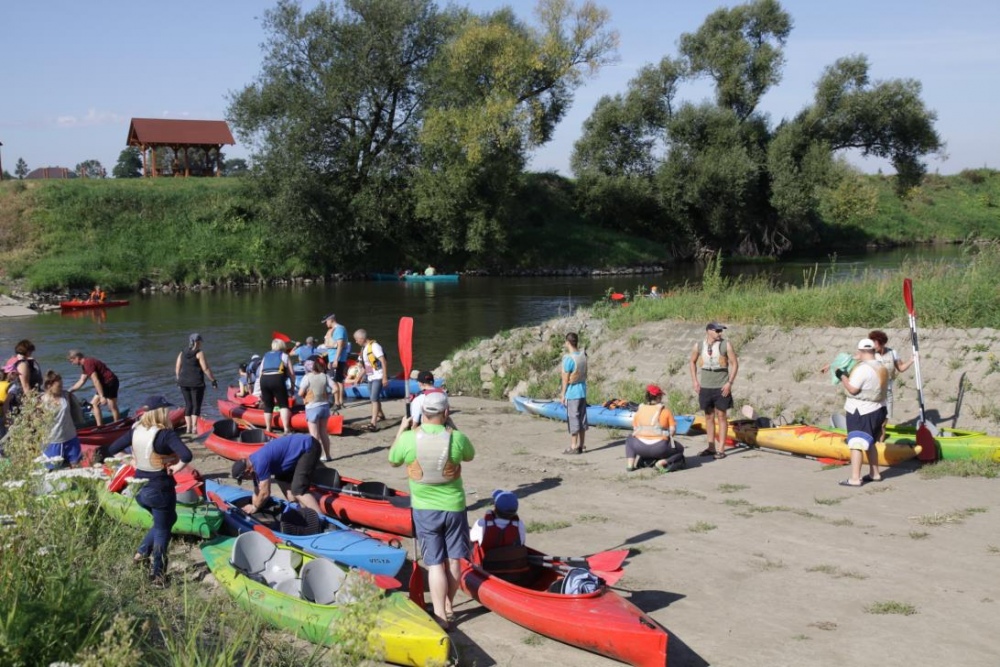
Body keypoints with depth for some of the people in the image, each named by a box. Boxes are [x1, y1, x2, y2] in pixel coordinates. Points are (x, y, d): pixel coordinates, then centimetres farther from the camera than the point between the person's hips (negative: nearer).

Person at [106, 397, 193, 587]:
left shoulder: (136, 430, -2)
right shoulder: (166, 434, -21)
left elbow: (112, 450, 5)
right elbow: (187, 455, -35)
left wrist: (134, 461, 9)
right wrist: (177, 466, -16)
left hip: (140, 489, 6)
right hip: (160, 490, -6)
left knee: (166, 520, 28)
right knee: (162, 529, 11)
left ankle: (142, 552, 27)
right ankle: (157, 574, 13)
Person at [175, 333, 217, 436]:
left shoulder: (182, 354, 10)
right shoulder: (199, 353, -7)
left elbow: (177, 369, 11)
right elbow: (205, 369, -13)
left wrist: (179, 379, 25)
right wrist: (213, 380, -8)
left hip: (183, 382, 6)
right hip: (196, 383, -5)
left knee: (188, 404, 14)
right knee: (196, 405, 0)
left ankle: (188, 428, 15)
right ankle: (194, 427, -8)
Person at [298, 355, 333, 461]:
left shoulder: (307, 377, -15)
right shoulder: (324, 376, -2)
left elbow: (300, 393, -16)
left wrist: (305, 395, 6)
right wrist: (326, 395, 8)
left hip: (312, 408, -5)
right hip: (324, 406, 5)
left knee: (314, 435, 1)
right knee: (324, 433, 16)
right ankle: (327, 455, 22)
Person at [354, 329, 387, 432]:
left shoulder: (374, 346, -15)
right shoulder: (364, 348, 11)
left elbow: (383, 362, -19)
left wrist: (385, 377, -22)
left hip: (378, 377, -9)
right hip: (370, 377, 9)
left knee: (374, 399, -16)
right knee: (375, 398, 20)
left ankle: (373, 423, -21)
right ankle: (380, 415, 43)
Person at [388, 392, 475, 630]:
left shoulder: (408, 438, -14)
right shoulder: (457, 438, -13)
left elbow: (393, 461, 6)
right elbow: (469, 456, 9)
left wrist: (401, 430, 15)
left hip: (424, 510, 0)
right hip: (454, 507, 0)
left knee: (435, 563, 3)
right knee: (453, 560, 15)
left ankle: (440, 616, 0)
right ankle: (448, 607, 28)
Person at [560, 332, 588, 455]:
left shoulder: (568, 358, -17)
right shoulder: (583, 356, 3)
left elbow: (566, 379, -14)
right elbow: (584, 374, 10)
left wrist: (563, 394, -5)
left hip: (572, 393, -7)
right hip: (583, 391, 7)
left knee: (573, 418, -2)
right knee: (582, 418, 11)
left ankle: (574, 447, 2)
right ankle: (581, 445, 18)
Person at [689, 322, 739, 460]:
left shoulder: (726, 345, -5)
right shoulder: (698, 346, 2)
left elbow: (735, 364, -3)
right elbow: (692, 362, 15)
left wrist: (729, 383, -10)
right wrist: (695, 381, 7)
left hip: (721, 387, -3)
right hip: (705, 387, 3)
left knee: (721, 416, -1)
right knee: (709, 416, 9)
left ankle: (721, 449, 1)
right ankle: (711, 447, 18)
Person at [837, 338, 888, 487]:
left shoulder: (862, 369, -19)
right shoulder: (882, 369, 9)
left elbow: (852, 389, -21)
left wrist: (842, 376, -7)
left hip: (861, 413, -9)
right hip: (877, 410, 9)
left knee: (856, 444, -8)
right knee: (869, 443, 22)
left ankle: (855, 479, -10)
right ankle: (874, 474, 30)